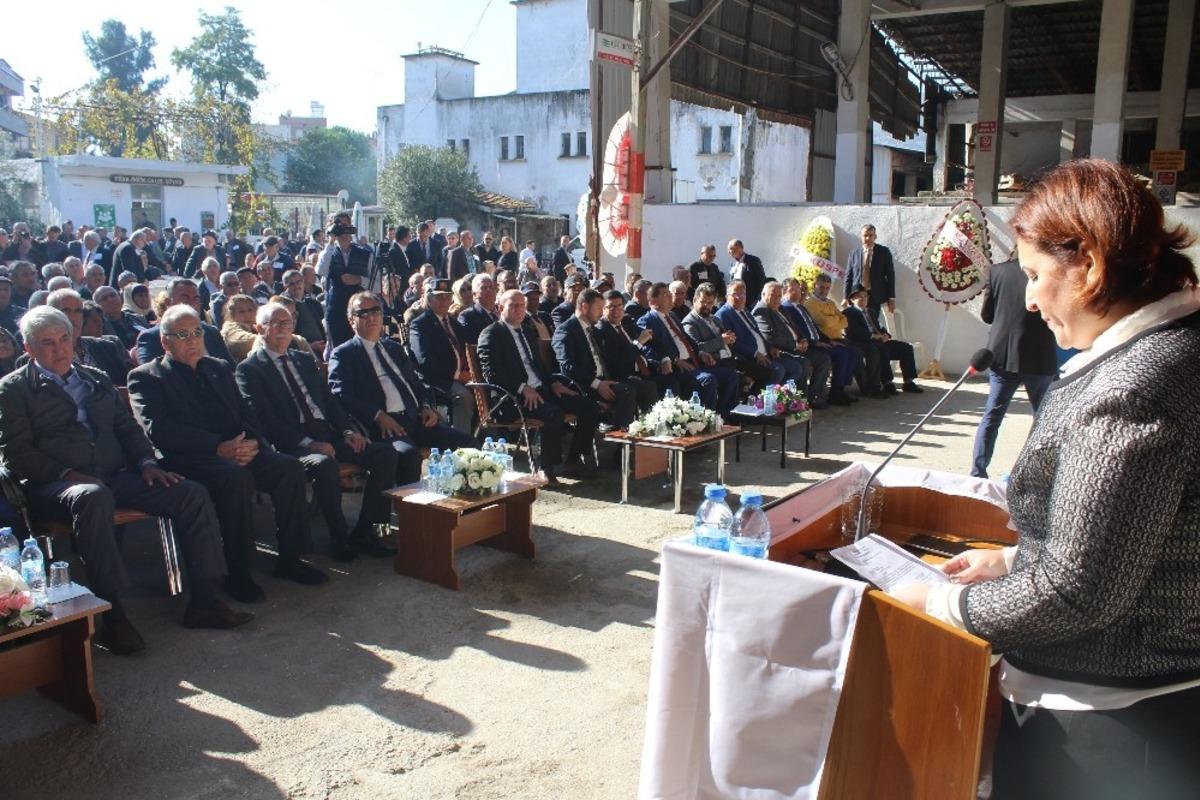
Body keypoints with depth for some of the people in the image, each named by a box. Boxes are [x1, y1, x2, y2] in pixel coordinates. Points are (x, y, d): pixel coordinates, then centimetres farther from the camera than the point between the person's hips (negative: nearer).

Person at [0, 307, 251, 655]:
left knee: (193, 494, -15)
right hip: (53, 486, -5)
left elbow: (128, 428, 21)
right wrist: (66, 474, -16)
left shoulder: (97, 380, 24)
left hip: (115, 478, 5)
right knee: (93, 497, -41)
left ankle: (202, 601, -15)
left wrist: (146, 462, 1)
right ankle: (112, 615, -38)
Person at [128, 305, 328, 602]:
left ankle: (289, 560, -10)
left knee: (290, 467, -20)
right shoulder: (146, 377, 6)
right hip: (187, 460, -5)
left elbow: (247, 414, 19)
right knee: (236, 477, -35)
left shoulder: (219, 368, 24)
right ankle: (237, 574, -22)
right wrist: (218, 447, -20)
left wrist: (252, 442, -6)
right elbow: (158, 430, -10)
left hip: (239, 451, 5)